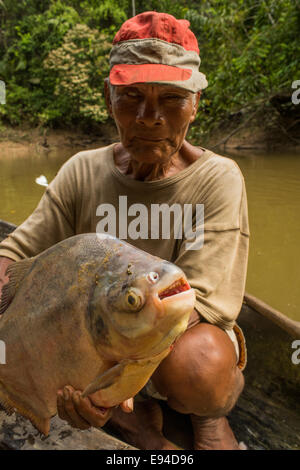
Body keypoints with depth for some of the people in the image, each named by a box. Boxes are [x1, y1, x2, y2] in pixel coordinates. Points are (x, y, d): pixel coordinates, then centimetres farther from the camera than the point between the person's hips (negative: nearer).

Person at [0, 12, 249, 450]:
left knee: (195, 363, -37)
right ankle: (135, 415, 0)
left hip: (183, 336, -3)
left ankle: (211, 411, 3)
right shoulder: (82, 171, -5)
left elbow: (198, 298, -25)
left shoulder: (217, 179, -17)